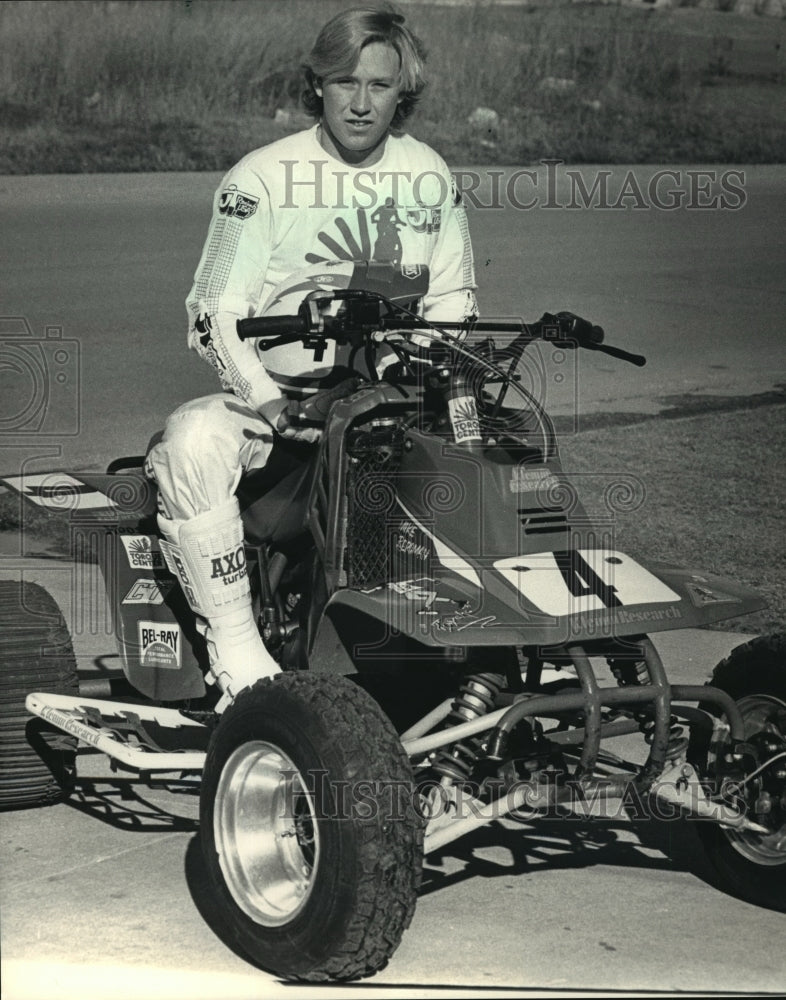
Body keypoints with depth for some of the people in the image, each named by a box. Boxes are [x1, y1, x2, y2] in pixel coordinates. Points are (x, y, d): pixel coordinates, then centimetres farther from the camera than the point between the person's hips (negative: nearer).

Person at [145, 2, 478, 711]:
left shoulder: (429, 176, 9)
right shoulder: (262, 179, -5)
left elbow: (454, 299, 18)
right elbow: (215, 314, -6)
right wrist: (270, 403, -23)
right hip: (278, 390, -4)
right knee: (194, 442, -33)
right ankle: (237, 646, -25)